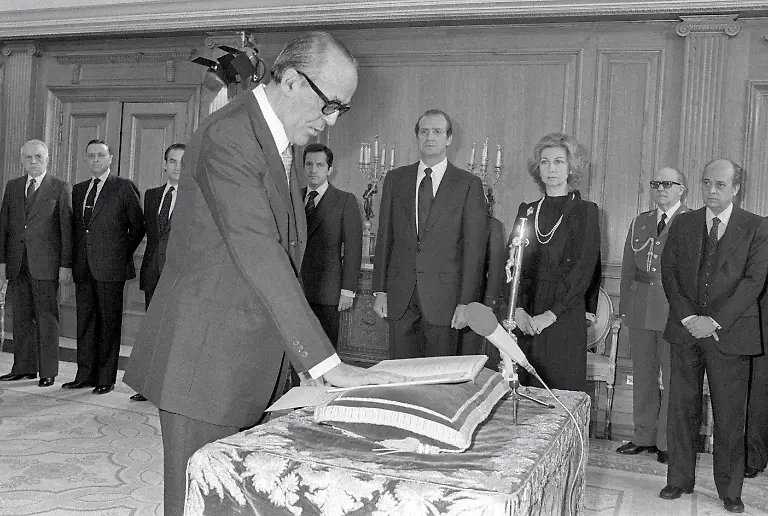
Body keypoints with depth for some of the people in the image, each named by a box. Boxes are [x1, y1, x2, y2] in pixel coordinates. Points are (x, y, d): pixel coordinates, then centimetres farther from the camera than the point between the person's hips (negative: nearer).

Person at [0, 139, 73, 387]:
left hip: (45, 263, -4)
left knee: (47, 318, 0)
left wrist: (66, 264, -9)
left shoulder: (61, 187, 1)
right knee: (21, 317, 8)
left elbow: (67, 227, -3)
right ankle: (24, 367, 17)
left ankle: (48, 371, 7)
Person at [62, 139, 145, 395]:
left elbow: (137, 227, 1)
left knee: (109, 322, 0)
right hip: (83, 267, 6)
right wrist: (74, 259, 10)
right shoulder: (78, 189, 16)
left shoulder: (124, 187, -1)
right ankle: (85, 374, 17)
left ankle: (106, 378, 6)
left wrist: (123, 255, 1)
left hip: (110, 267, -5)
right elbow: (75, 227, 20)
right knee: (85, 320, 9)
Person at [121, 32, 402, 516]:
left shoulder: (279, 138, 13)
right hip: (207, 362, -9)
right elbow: (257, 256, -26)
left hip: (253, 365, 9)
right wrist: (326, 362, -26)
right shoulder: (228, 136, -17)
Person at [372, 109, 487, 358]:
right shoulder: (395, 179, 10)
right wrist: (380, 291, 5)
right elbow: (384, 237, 10)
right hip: (400, 295, 3)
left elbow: (474, 247, -2)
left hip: (443, 296, -2)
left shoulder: (468, 184, 1)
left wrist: (466, 303, -8)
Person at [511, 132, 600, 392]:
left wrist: (550, 314, -15)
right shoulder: (527, 210, 14)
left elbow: (583, 269, -7)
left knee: (563, 391, -3)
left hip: (564, 320, -3)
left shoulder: (584, 211, 2)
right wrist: (519, 310, -9)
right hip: (524, 319, 3)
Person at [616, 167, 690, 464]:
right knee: (643, 376, 11)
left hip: (676, 312, -5)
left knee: (673, 378, 2)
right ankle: (644, 437, 23)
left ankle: (667, 442, 13)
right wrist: (625, 309, 10)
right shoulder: (640, 222, 14)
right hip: (640, 311, 5)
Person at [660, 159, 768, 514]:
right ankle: (680, 479, 19)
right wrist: (688, 317, -7)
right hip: (685, 329, 2)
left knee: (730, 414, 4)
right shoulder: (682, 224, 9)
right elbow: (669, 272, 5)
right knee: (682, 408, 7)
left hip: (730, 333, -2)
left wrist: (715, 321, -14)